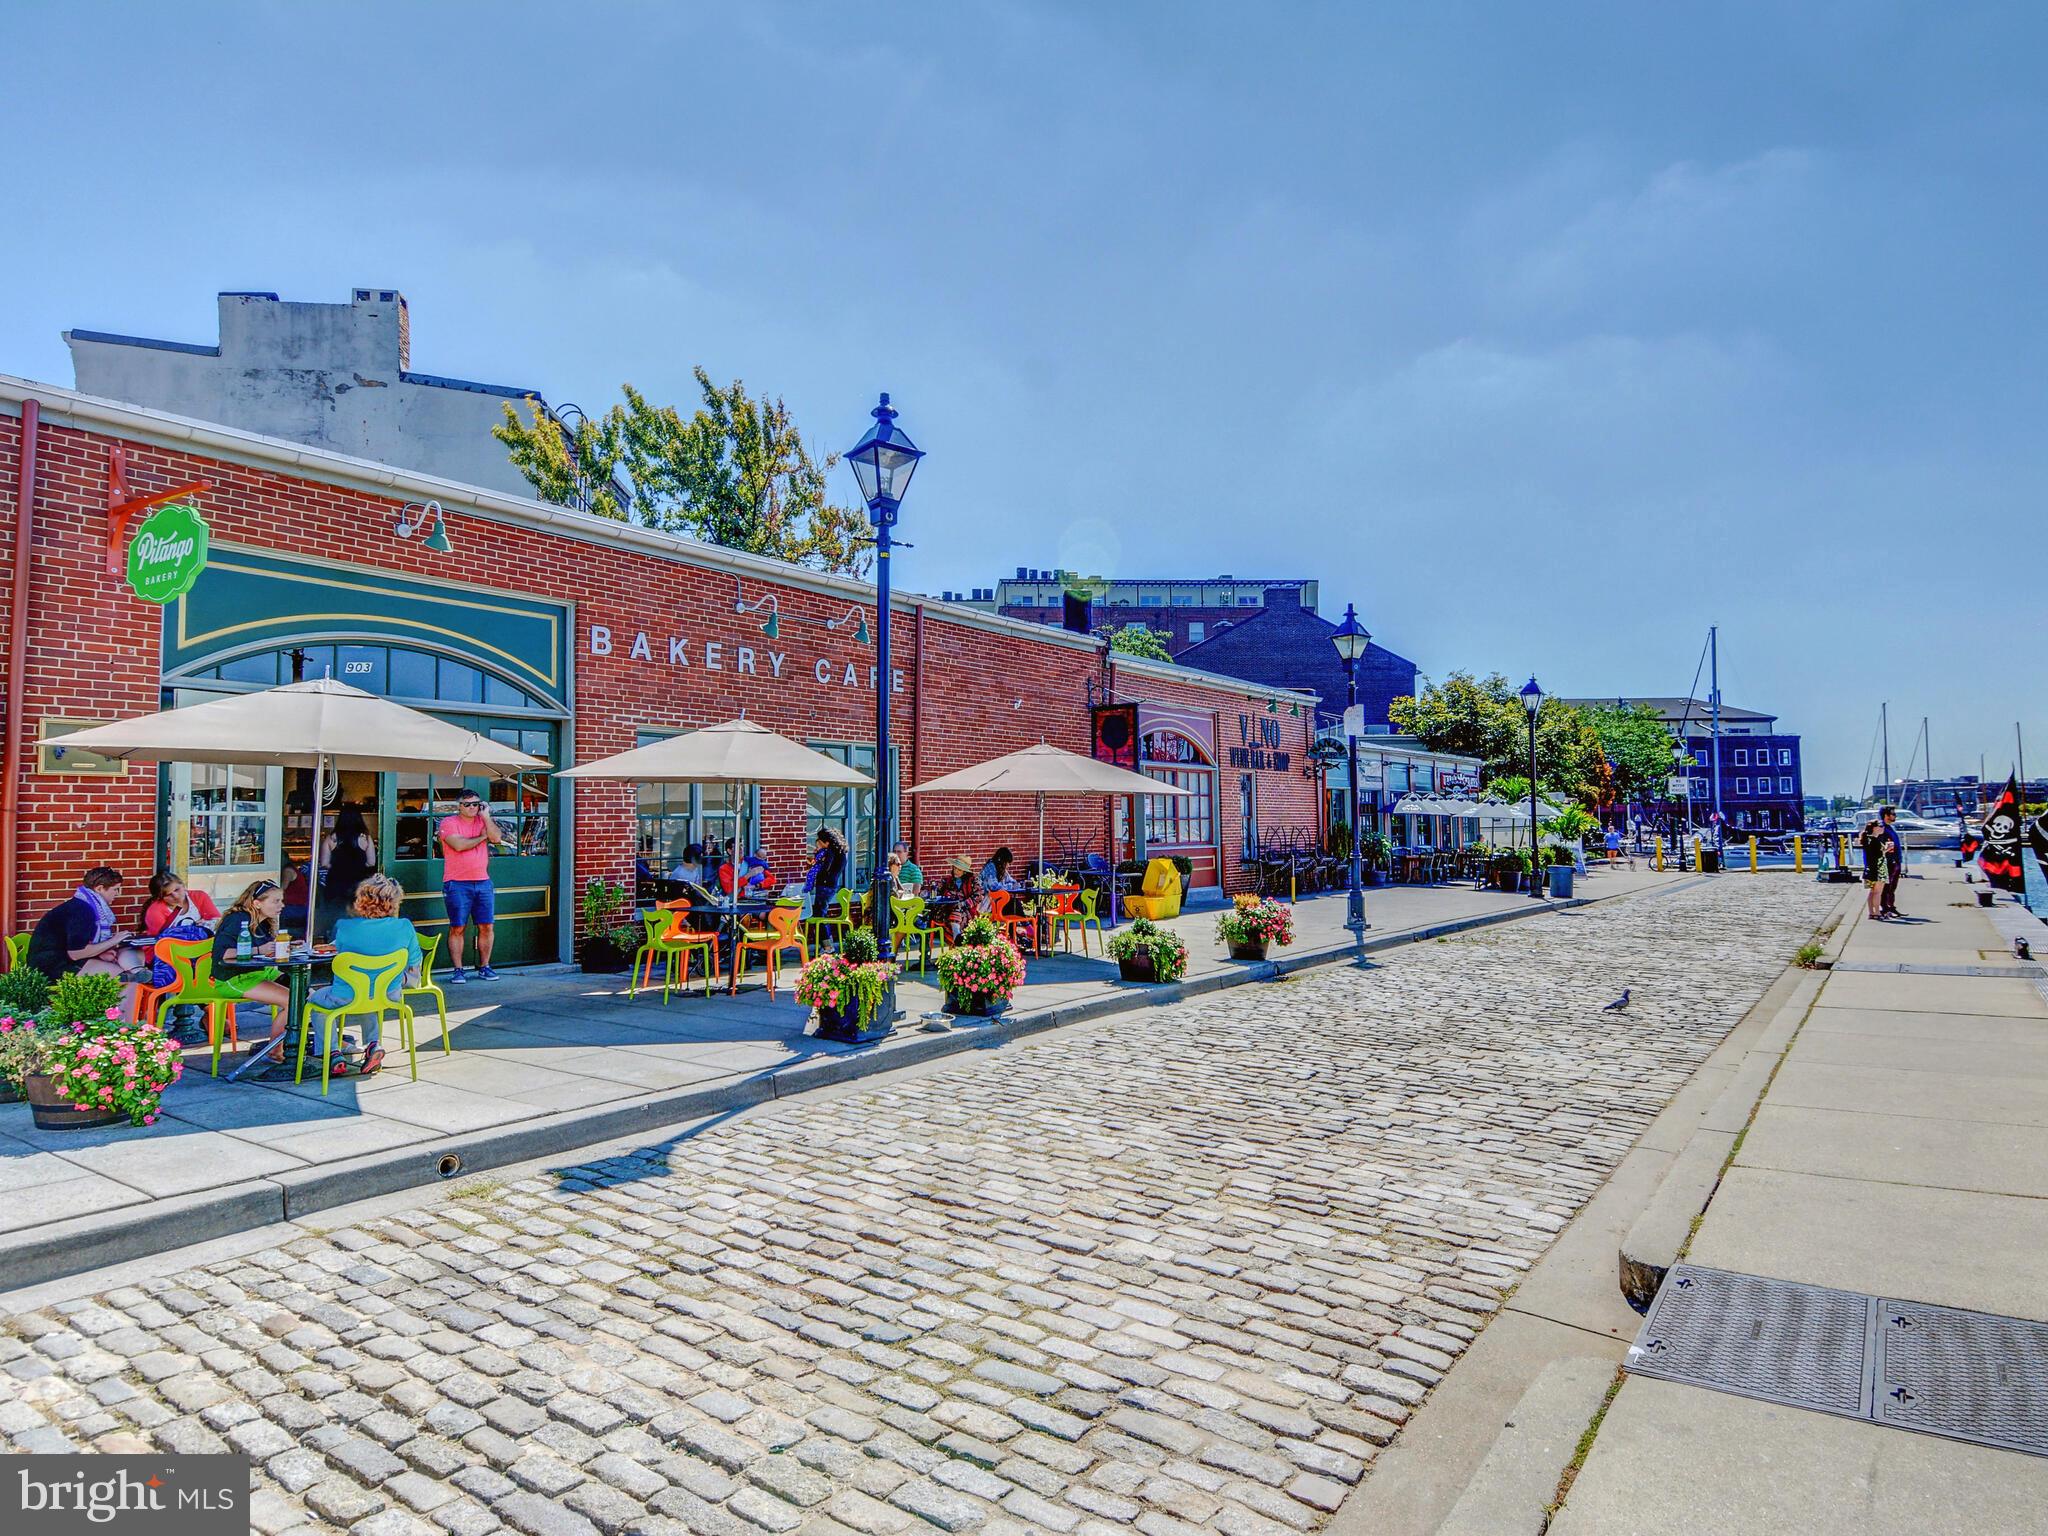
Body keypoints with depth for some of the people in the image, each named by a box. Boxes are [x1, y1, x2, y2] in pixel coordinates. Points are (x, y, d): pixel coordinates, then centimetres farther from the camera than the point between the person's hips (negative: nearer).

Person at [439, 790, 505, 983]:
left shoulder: (483, 821, 12)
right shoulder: (448, 822, -1)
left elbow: (497, 838, -5)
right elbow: (458, 845, -16)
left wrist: (485, 815, -4)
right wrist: (481, 837, -3)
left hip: (483, 882, 4)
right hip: (457, 884, -4)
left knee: (487, 926, 3)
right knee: (457, 928, -1)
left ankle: (484, 967, 13)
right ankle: (457, 969, 5)